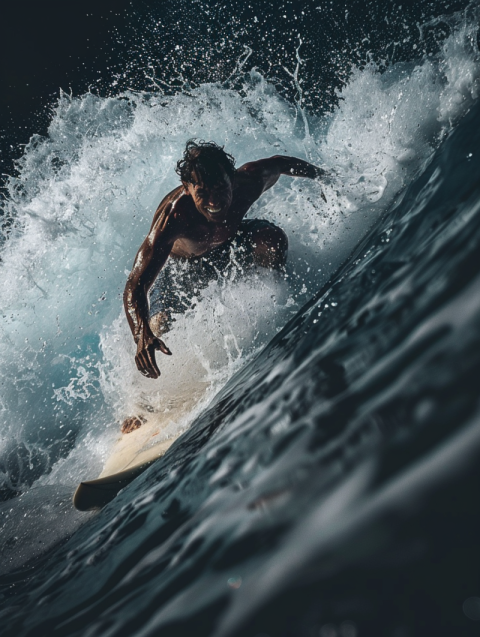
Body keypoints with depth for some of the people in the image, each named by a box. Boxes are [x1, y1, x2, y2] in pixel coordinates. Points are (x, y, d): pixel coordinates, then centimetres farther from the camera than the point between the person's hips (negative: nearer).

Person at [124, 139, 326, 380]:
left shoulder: (248, 181, -34)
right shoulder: (172, 217, -44)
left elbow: (281, 163, -9)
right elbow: (135, 286, -46)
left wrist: (323, 176, 8)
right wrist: (142, 335, -64)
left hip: (232, 239, 2)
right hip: (185, 265, -2)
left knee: (273, 238, -27)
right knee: (160, 331, -12)